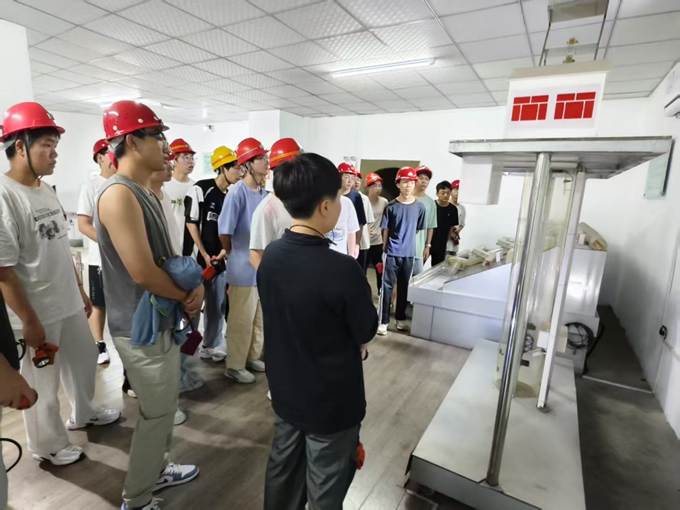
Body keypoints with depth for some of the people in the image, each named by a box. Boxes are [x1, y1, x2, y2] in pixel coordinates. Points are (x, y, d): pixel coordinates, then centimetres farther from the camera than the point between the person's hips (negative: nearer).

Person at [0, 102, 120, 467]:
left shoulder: (47, 191, 6)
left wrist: (80, 291, 16)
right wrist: (29, 321, -17)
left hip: (68, 304, 8)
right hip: (37, 313, -8)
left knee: (84, 359, 23)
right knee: (42, 385, 11)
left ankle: (83, 413, 48)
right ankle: (48, 446, 34)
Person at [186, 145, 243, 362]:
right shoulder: (201, 189, -8)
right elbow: (191, 223, -8)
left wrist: (225, 250, -6)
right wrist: (204, 254, -9)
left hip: (222, 258, 5)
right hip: (201, 257, -5)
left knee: (218, 305, 11)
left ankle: (211, 346, 27)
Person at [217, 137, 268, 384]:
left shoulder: (264, 193, 6)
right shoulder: (237, 192, -15)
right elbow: (224, 232, -13)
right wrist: (235, 255, 0)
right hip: (244, 268, -7)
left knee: (260, 318, 18)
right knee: (241, 320, 6)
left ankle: (253, 357, 36)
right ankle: (235, 366, 24)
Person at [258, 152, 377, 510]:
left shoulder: (270, 256, -9)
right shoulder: (342, 269, -30)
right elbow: (366, 334, -15)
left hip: (284, 391, 6)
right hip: (332, 401, -6)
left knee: (282, 470, 27)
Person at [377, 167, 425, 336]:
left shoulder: (419, 206, 0)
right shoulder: (391, 206, -6)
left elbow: (419, 229, 10)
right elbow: (385, 230, 0)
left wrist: (407, 241, 10)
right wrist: (385, 248, 0)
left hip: (409, 253, 2)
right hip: (392, 252, -2)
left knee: (404, 287, 13)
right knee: (387, 286, 0)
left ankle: (400, 318, 28)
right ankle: (383, 321, 8)